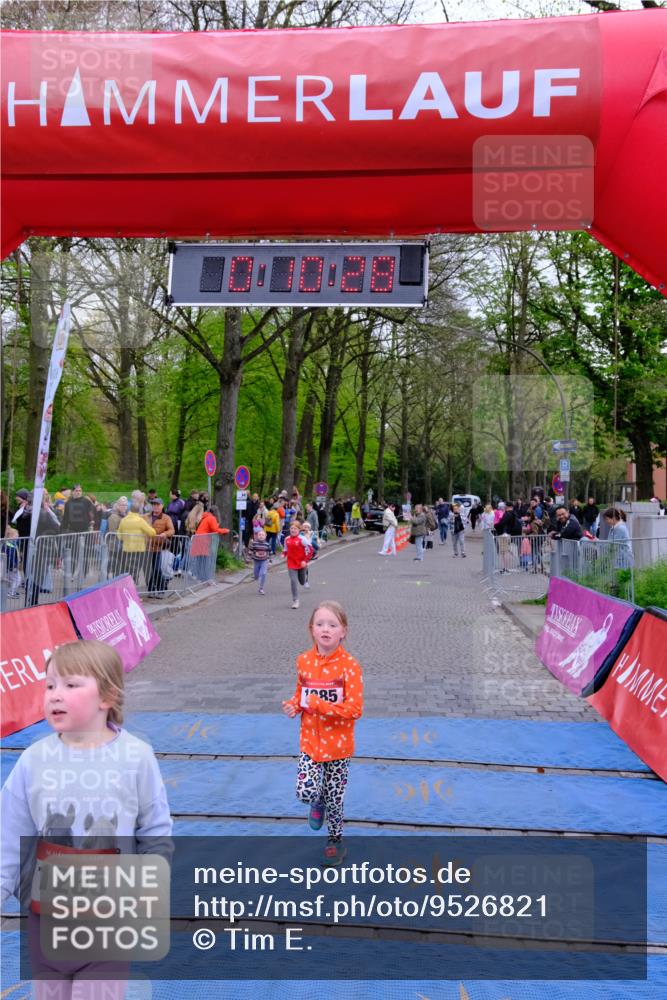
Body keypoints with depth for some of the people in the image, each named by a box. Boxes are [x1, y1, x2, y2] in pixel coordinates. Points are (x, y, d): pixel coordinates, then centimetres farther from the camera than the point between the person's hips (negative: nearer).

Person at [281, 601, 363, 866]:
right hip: (310, 741, 2)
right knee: (305, 792, -14)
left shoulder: (349, 665, -17)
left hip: (338, 744, -2)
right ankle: (318, 801, 24)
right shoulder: (304, 661, -4)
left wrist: (319, 704, -26)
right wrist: (294, 705, -10)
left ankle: (335, 841, 37)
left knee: (334, 799, 10)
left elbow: (354, 709, -19)